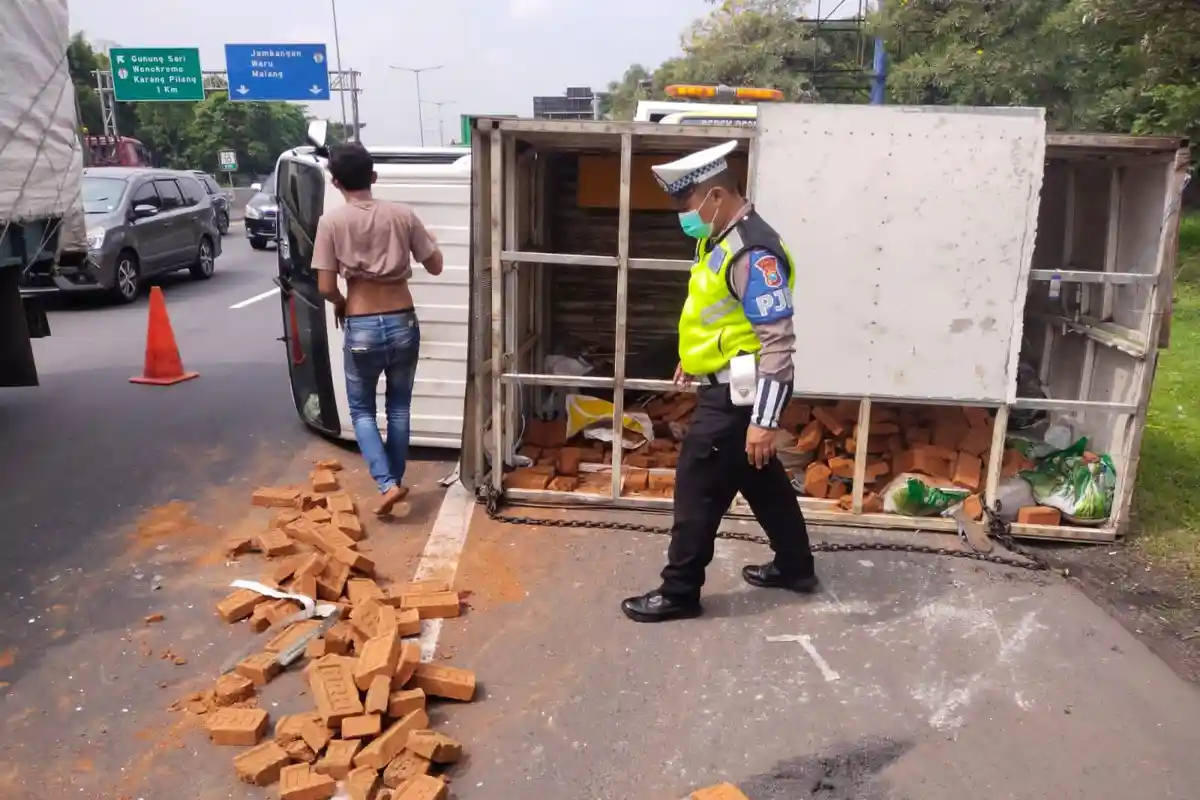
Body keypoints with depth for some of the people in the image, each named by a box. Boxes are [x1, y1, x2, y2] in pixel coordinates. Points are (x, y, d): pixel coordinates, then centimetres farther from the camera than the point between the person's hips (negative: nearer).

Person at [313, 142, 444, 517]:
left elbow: (326, 288, -8)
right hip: (403, 323, 3)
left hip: (361, 328, -2)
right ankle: (397, 480, 29)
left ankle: (387, 484, 2)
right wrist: (425, 239, 24)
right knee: (398, 408, 19)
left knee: (362, 410, 15)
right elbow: (435, 266, 4)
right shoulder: (402, 215, -2)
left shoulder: (332, 222, -8)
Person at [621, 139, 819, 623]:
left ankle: (679, 592, 14)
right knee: (761, 479, 21)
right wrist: (695, 359, 30)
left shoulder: (752, 252, -24)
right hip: (728, 384, 10)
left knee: (698, 487, 0)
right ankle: (795, 567, 37)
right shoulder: (724, 239, 7)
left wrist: (764, 421, -27)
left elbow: (778, 341, -26)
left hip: (739, 393, -10)